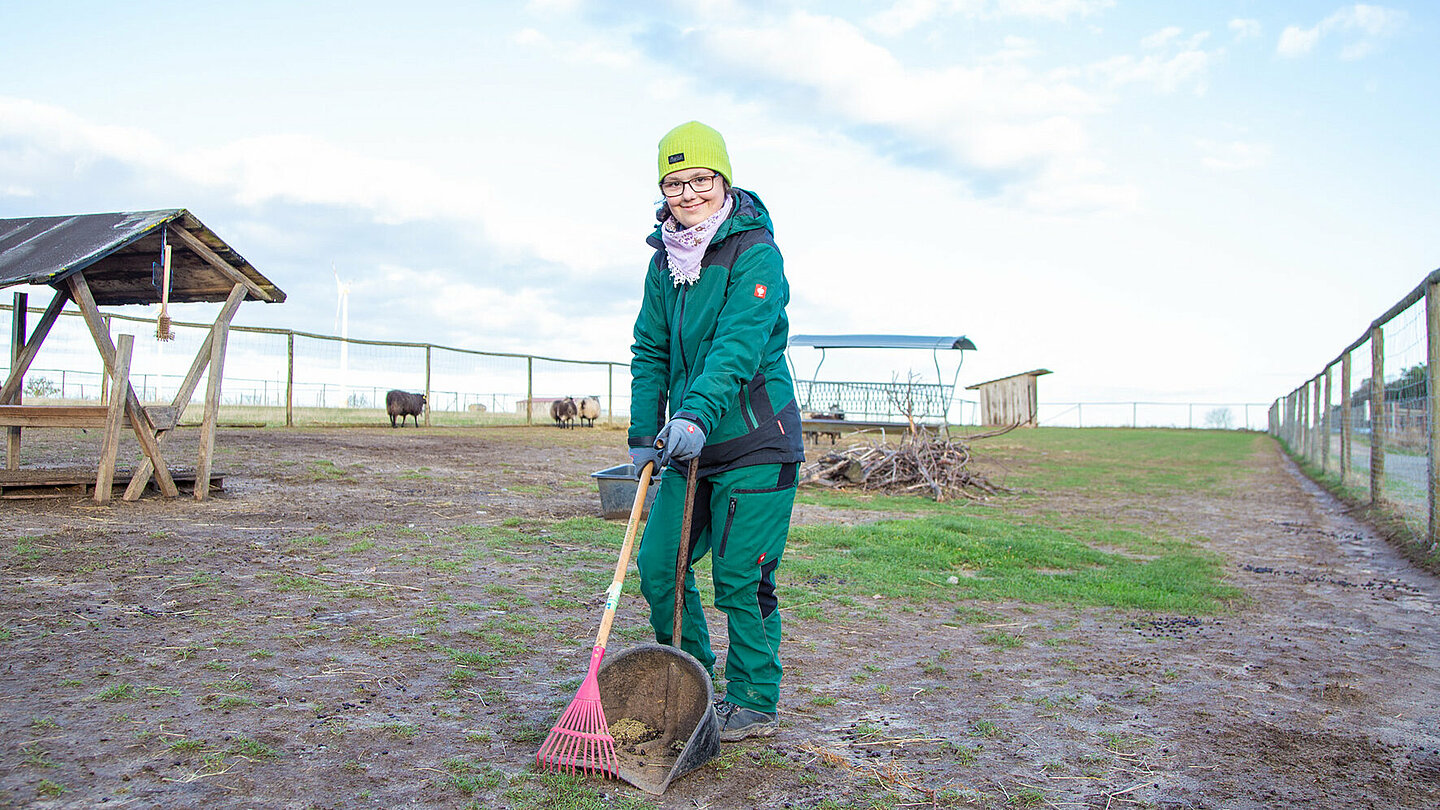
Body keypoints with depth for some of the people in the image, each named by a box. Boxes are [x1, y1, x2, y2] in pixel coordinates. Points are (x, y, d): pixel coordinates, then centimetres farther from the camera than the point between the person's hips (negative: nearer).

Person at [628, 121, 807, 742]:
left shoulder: (755, 252, -11)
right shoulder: (664, 262, 10)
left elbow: (739, 344, -24)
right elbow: (650, 352, 13)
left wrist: (698, 412, -36)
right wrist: (645, 433, 7)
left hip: (755, 442, -7)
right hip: (689, 444, 7)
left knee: (741, 579, -2)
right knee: (658, 566, 8)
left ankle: (755, 703, 18)